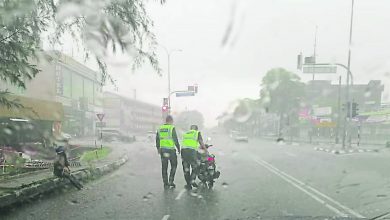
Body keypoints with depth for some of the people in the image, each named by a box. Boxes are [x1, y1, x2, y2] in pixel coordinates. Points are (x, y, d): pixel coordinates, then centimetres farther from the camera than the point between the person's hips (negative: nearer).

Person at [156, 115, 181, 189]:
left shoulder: (160, 128, 9)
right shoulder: (172, 128, -9)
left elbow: (157, 140, 14)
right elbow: (175, 139, -10)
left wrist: (158, 148, 26)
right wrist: (178, 148, 1)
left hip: (162, 149, 5)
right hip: (170, 149, -5)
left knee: (164, 167, 9)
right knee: (174, 165, 10)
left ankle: (165, 183, 12)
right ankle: (171, 181, 4)